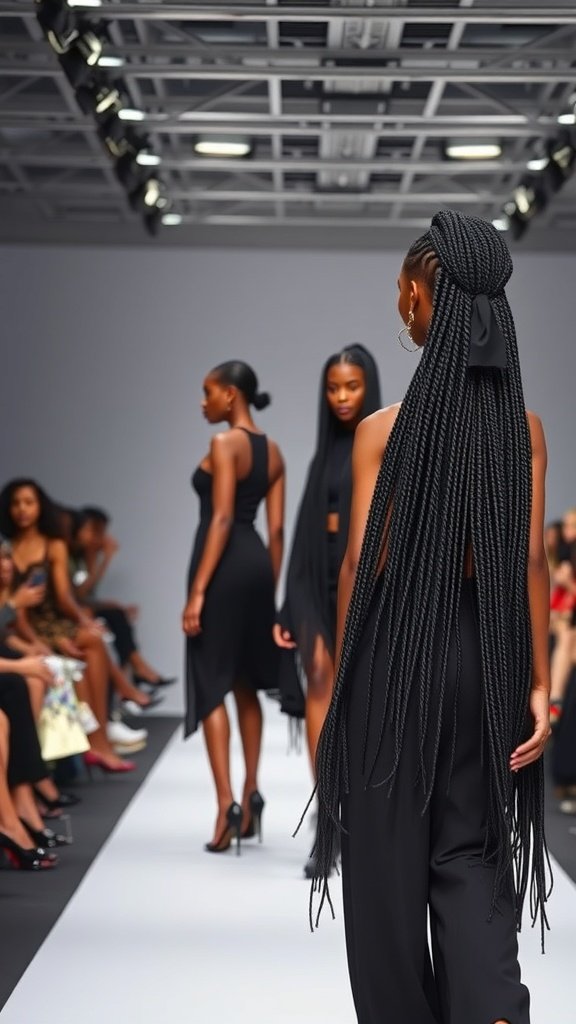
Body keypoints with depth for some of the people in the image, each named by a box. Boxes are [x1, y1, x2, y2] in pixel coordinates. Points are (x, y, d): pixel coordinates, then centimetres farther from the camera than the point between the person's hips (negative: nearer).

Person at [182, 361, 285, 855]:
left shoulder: (225, 443, -11)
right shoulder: (272, 450, 12)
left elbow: (221, 519, -18)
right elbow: (277, 528, 10)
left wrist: (197, 591, -19)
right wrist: (273, 587, 15)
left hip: (224, 564, -8)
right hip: (258, 562, 8)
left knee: (211, 683, -4)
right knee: (245, 683, 16)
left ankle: (227, 803, -11)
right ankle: (250, 794, 17)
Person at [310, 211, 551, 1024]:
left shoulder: (383, 430, -9)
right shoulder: (524, 427, 0)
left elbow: (362, 564, -7)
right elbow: (532, 563, -3)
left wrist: (343, 675, 3)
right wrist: (538, 682, -1)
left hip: (399, 650, -3)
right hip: (488, 652, 3)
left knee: (391, 861, 11)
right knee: (471, 858, 12)